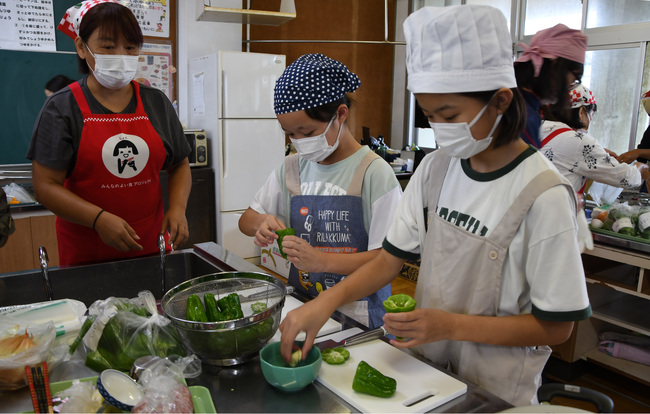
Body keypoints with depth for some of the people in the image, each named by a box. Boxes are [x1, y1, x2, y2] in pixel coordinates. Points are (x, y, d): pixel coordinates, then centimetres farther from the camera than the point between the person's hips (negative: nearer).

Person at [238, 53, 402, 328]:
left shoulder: (374, 173, -9)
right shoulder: (292, 168, 8)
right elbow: (246, 220, 17)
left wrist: (321, 260, -21)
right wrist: (262, 223, -6)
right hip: (302, 305, 4)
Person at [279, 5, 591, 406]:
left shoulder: (543, 196, -23)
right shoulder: (436, 168, -6)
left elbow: (556, 326, -17)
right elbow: (391, 257, -4)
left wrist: (450, 325, -25)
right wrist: (327, 300, -18)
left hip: (493, 391, -5)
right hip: (426, 364, 5)